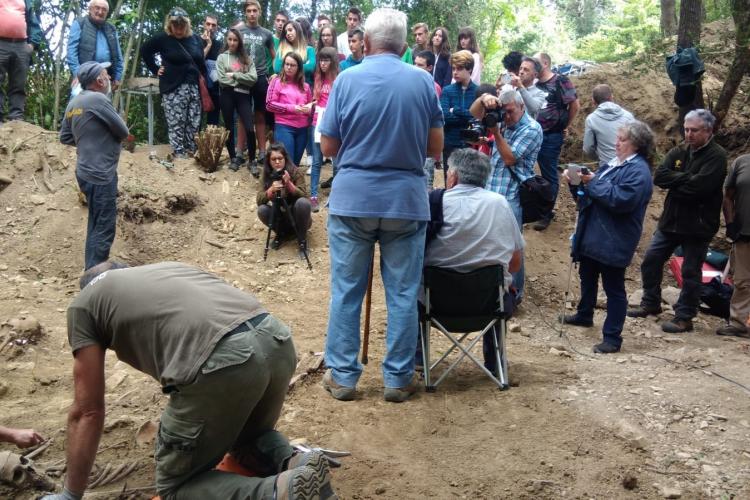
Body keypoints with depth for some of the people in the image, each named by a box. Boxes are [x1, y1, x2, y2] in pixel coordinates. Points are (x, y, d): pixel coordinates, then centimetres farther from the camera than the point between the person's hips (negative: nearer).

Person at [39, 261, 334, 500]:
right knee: (249, 438, 36)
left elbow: (87, 412, 19)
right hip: (278, 341, 7)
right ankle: (295, 464, 6)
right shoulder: (166, 268, 38)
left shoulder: (84, 304, 21)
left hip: (221, 363, -7)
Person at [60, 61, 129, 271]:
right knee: (103, 228, -5)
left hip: (87, 171, 9)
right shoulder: (98, 99, -15)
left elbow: (65, 137, 17)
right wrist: (108, 137, 11)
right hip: (100, 174, -9)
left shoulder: (73, 103, 11)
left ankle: (93, 271, 27)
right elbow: (122, 131, -9)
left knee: (96, 225, 18)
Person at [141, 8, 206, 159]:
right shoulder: (163, 39, -3)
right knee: (176, 125, -4)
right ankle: (180, 155, 1)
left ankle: (192, 153, 14)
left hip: (194, 87, 4)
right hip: (173, 88, -4)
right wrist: (155, 70, 3)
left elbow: (201, 63, 15)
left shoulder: (196, 39, 8)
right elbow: (144, 50, 8)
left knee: (194, 124, 5)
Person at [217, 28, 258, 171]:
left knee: (249, 129, -10)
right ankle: (233, 158, 22)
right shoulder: (221, 57, 5)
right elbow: (222, 80, -7)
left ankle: (252, 160, 2)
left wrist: (234, 75, -9)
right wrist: (242, 80, -4)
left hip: (243, 95, 0)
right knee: (229, 128, 8)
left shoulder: (246, 58, 10)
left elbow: (253, 78, -5)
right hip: (227, 95, 0)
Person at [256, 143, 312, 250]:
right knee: (262, 210, -26)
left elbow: (303, 196, -23)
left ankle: (302, 238, -12)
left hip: (296, 217, -2)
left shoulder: (296, 172, -15)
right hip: (280, 216, 2)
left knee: (303, 203, -32)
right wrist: (271, 190, -36)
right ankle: (280, 233, 3)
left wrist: (289, 183, -38)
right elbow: (259, 200, -17)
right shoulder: (266, 175, -8)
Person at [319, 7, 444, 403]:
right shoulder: (423, 81, 1)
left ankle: (342, 375, 17)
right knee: (403, 294, 9)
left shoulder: (347, 79, -3)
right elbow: (435, 147, 5)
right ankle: (398, 378, 16)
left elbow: (328, 147, 0)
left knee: (346, 291, 9)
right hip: (407, 200, 1)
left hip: (352, 198, 0)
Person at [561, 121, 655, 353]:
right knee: (587, 277, 25)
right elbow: (592, 193, 20)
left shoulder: (638, 171, -16)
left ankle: (612, 337, 2)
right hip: (592, 236, 10)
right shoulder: (613, 163, 14)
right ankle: (584, 315, 45)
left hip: (613, 242, -10)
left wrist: (594, 182, -21)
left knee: (614, 288, -3)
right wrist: (576, 182, 1)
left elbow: (620, 199, -29)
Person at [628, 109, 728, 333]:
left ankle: (684, 317, 14)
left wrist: (674, 182, -12)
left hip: (698, 225, -6)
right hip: (670, 220, 6)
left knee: (690, 272, 3)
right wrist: (685, 177, -18)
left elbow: (699, 186, -25)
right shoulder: (679, 151, 7)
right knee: (650, 262, 11)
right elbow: (659, 176, -7)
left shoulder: (717, 156, -11)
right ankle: (650, 303, 29)